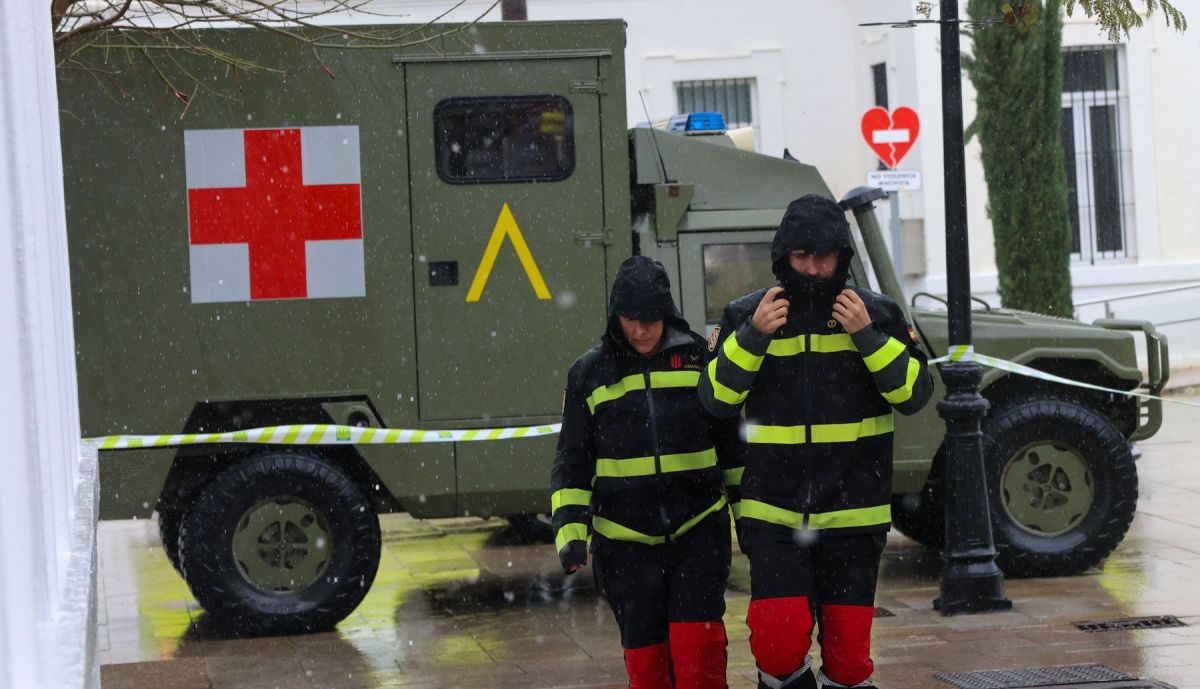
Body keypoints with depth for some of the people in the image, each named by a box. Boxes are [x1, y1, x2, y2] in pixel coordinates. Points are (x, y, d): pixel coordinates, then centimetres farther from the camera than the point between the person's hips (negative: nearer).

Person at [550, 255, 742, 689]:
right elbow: (571, 461, 8)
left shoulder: (698, 358, 4)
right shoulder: (590, 373, 4)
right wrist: (570, 530, -2)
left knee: (697, 644, -14)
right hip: (626, 542, 1)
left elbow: (730, 441, 14)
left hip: (697, 531, -1)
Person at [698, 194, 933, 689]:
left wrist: (868, 336, -14)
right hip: (773, 510, 0)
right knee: (778, 639, -14)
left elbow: (915, 393, -3)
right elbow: (717, 398, 0)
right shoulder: (746, 315, 3)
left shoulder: (876, 313, 2)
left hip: (853, 510, 1)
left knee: (849, 649, 3)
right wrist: (753, 336, -13)